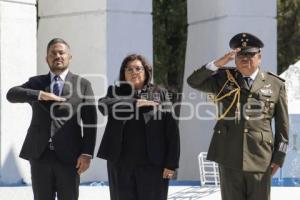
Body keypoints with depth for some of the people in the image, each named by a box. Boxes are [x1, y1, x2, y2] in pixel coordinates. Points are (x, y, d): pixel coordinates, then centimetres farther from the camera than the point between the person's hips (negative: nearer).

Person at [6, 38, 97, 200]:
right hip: (39, 154, 2)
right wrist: (41, 95, -18)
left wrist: (87, 154, -9)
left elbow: (90, 122, 1)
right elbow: (11, 94, -5)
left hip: (68, 156, -2)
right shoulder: (36, 82, 14)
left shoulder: (82, 84, 8)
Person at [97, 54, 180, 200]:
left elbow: (171, 129, 0)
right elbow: (103, 105, -13)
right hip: (121, 163, 1)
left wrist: (171, 163, -8)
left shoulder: (159, 94, 6)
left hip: (152, 163, -1)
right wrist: (136, 103, -18)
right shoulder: (115, 92, 10)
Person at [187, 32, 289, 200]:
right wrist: (219, 63, -12)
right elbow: (193, 81, -2)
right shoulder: (223, 79, 9)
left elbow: (282, 125, 5)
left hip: (260, 158, -1)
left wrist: (279, 157, 1)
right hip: (229, 156, 1)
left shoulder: (276, 85, 5)